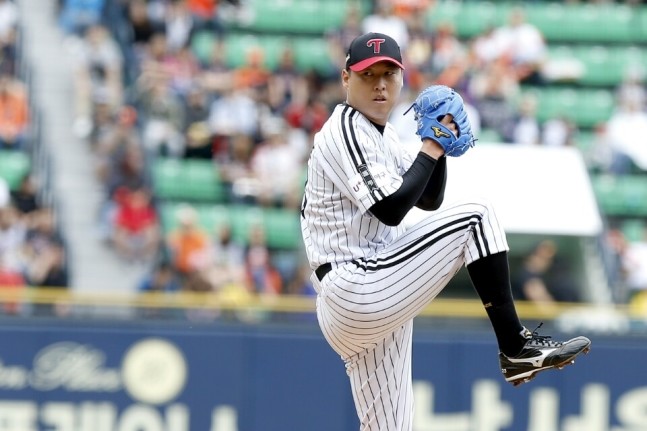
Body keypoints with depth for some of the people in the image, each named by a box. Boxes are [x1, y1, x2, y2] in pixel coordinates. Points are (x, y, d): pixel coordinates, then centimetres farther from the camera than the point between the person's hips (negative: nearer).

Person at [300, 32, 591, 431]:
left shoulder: (382, 135, 20)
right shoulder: (346, 131, -10)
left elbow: (430, 201, 22)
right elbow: (391, 210, -19)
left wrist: (441, 146, 5)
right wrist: (432, 146, -10)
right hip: (358, 293, -10)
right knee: (476, 216, -11)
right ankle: (516, 348, -10)